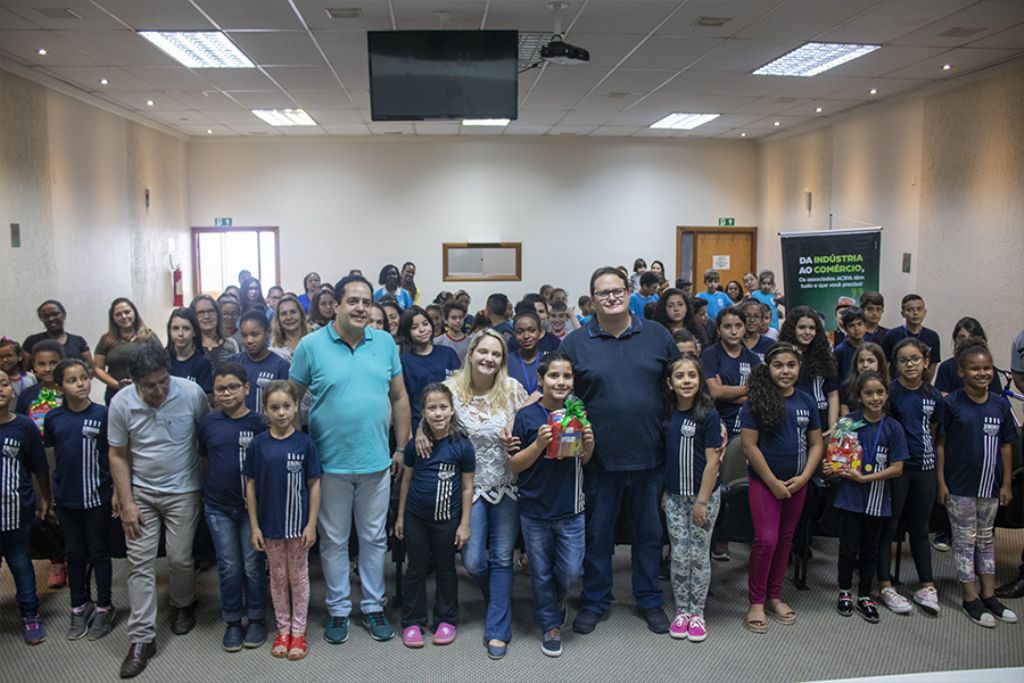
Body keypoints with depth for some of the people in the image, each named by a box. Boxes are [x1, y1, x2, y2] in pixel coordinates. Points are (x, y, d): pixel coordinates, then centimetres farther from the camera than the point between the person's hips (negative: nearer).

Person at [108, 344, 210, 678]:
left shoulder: (191, 393, -17)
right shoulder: (121, 403, -13)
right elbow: (118, 456, -4)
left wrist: (209, 485, -2)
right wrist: (127, 504, -6)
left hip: (183, 492, -1)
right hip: (140, 492, 1)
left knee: (179, 559, 5)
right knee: (140, 563, 1)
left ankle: (183, 605, 36)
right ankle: (141, 639, 11)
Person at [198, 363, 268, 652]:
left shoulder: (259, 422, -9)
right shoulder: (208, 422, -1)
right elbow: (204, 459, 11)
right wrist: (214, 486, 5)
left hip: (252, 504, -2)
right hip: (218, 506, 2)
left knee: (253, 565, 7)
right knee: (228, 566, 10)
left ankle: (256, 618, 24)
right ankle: (232, 621, 25)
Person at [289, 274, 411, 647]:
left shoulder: (385, 342, 0)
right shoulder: (311, 345, -7)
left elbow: (399, 398, 6)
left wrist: (402, 447, 5)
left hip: (376, 462, 2)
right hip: (330, 463, -2)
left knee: (374, 538, 14)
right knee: (334, 540, 13)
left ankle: (373, 606, 31)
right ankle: (338, 609, 29)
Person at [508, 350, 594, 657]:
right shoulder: (526, 416, -9)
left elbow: (584, 462, 11)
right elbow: (514, 465, -7)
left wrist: (588, 445, -11)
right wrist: (539, 444, -22)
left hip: (570, 508, 2)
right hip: (534, 508, -2)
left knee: (570, 571, 6)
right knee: (541, 573, 11)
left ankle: (556, 600, 38)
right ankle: (550, 625, 31)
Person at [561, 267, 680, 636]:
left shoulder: (657, 336, 3)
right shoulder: (575, 343, -1)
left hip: (649, 454, 2)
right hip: (600, 456, -1)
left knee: (649, 532, 15)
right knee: (597, 533, 11)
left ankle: (650, 600, 32)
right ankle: (594, 601, 29)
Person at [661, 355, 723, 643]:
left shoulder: (709, 415, -13)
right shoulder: (667, 414, 0)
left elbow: (712, 461, -12)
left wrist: (702, 501, -13)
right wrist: (664, 491, 5)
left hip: (704, 495, -3)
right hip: (674, 496, 3)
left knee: (699, 555, 6)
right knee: (679, 556, 7)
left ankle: (697, 613, 21)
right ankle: (681, 611, 22)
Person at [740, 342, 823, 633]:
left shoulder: (807, 401, 2)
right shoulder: (756, 401, -11)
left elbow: (816, 444, 7)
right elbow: (750, 446, -13)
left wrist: (803, 477, -6)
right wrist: (773, 482, -12)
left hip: (797, 483, 4)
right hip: (764, 481, -4)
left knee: (785, 540, 12)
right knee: (766, 540, -9)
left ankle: (774, 597, 26)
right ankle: (756, 602, 6)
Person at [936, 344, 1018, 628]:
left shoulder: (1001, 405, 1)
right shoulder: (951, 404, -11)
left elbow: (1005, 446, 6)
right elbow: (940, 443, -8)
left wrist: (1006, 483, 5)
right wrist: (941, 482, -11)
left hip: (990, 486, 4)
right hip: (959, 487, -4)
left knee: (986, 539, 17)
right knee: (965, 540, 5)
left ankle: (988, 595, 28)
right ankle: (971, 598, 14)